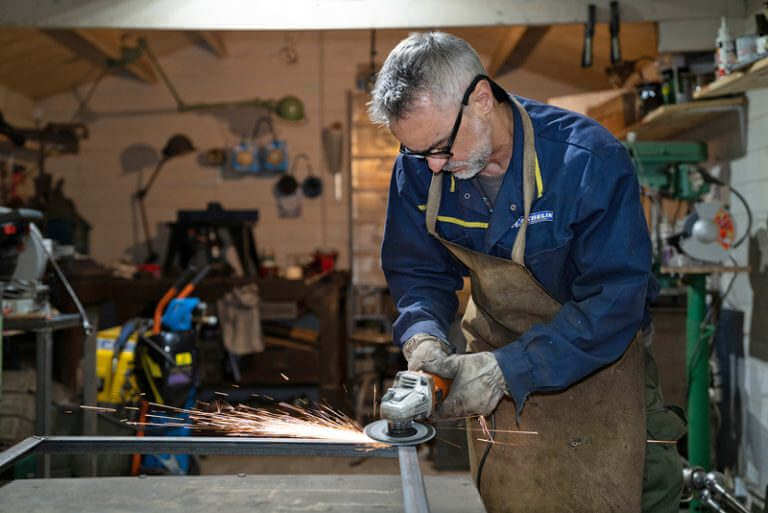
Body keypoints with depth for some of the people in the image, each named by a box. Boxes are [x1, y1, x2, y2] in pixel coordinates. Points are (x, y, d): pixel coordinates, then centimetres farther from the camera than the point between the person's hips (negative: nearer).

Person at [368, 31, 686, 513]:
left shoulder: (590, 161, -30)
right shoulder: (418, 169, -16)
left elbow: (614, 301, -28)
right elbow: (417, 271, -4)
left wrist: (508, 368, -35)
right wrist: (424, 338, -25)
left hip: (597, 353, -3)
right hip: (494, 343, 4)